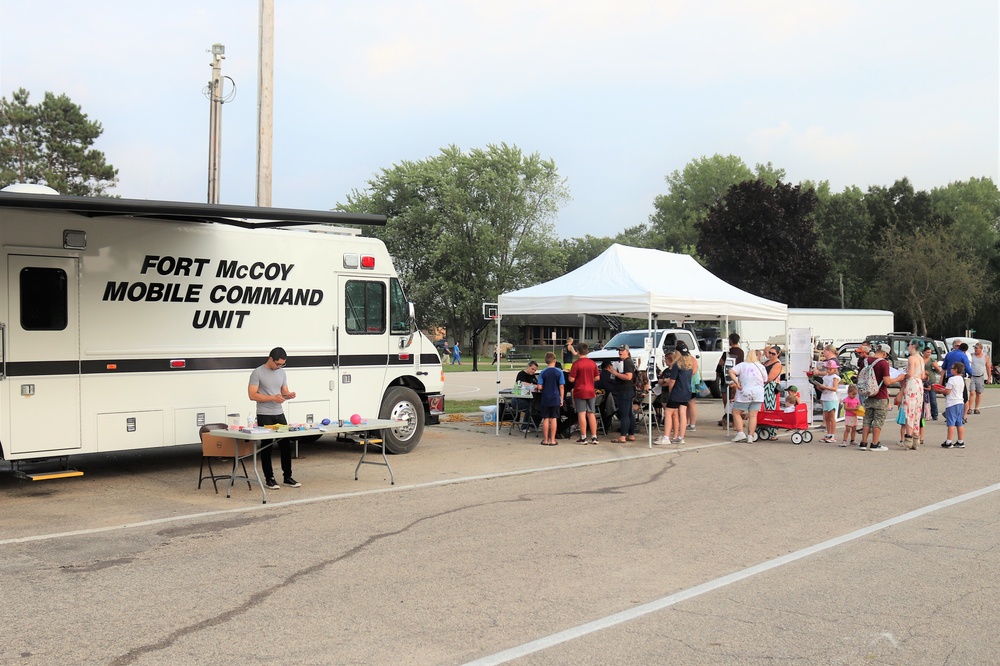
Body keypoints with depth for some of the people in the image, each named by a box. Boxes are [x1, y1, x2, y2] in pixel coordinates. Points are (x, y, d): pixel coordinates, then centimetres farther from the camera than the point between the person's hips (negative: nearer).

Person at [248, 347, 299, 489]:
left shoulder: (281, 372, 11)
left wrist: (288, 395, -7)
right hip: (264, 416, -6)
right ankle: (269, 478, 8)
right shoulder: (257, 373, -8)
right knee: (266, 447, 1)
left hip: (279, 414, 6)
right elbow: (252, 395, -13)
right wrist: (272, 398, -20)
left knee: (286, 445, 5)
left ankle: (287, 477, 14)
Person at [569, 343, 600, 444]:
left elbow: (571, 379, -13)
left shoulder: (576, 363, -12)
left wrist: (570, 372, 6)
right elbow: (597, 378, 8)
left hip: (580, 392, -5)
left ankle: (583, 438, 0)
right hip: (591, 391, 5)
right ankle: (594, 437, 10)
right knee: (591, 414, 9)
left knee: (582, 414, -1)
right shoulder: (593, 363, 3)